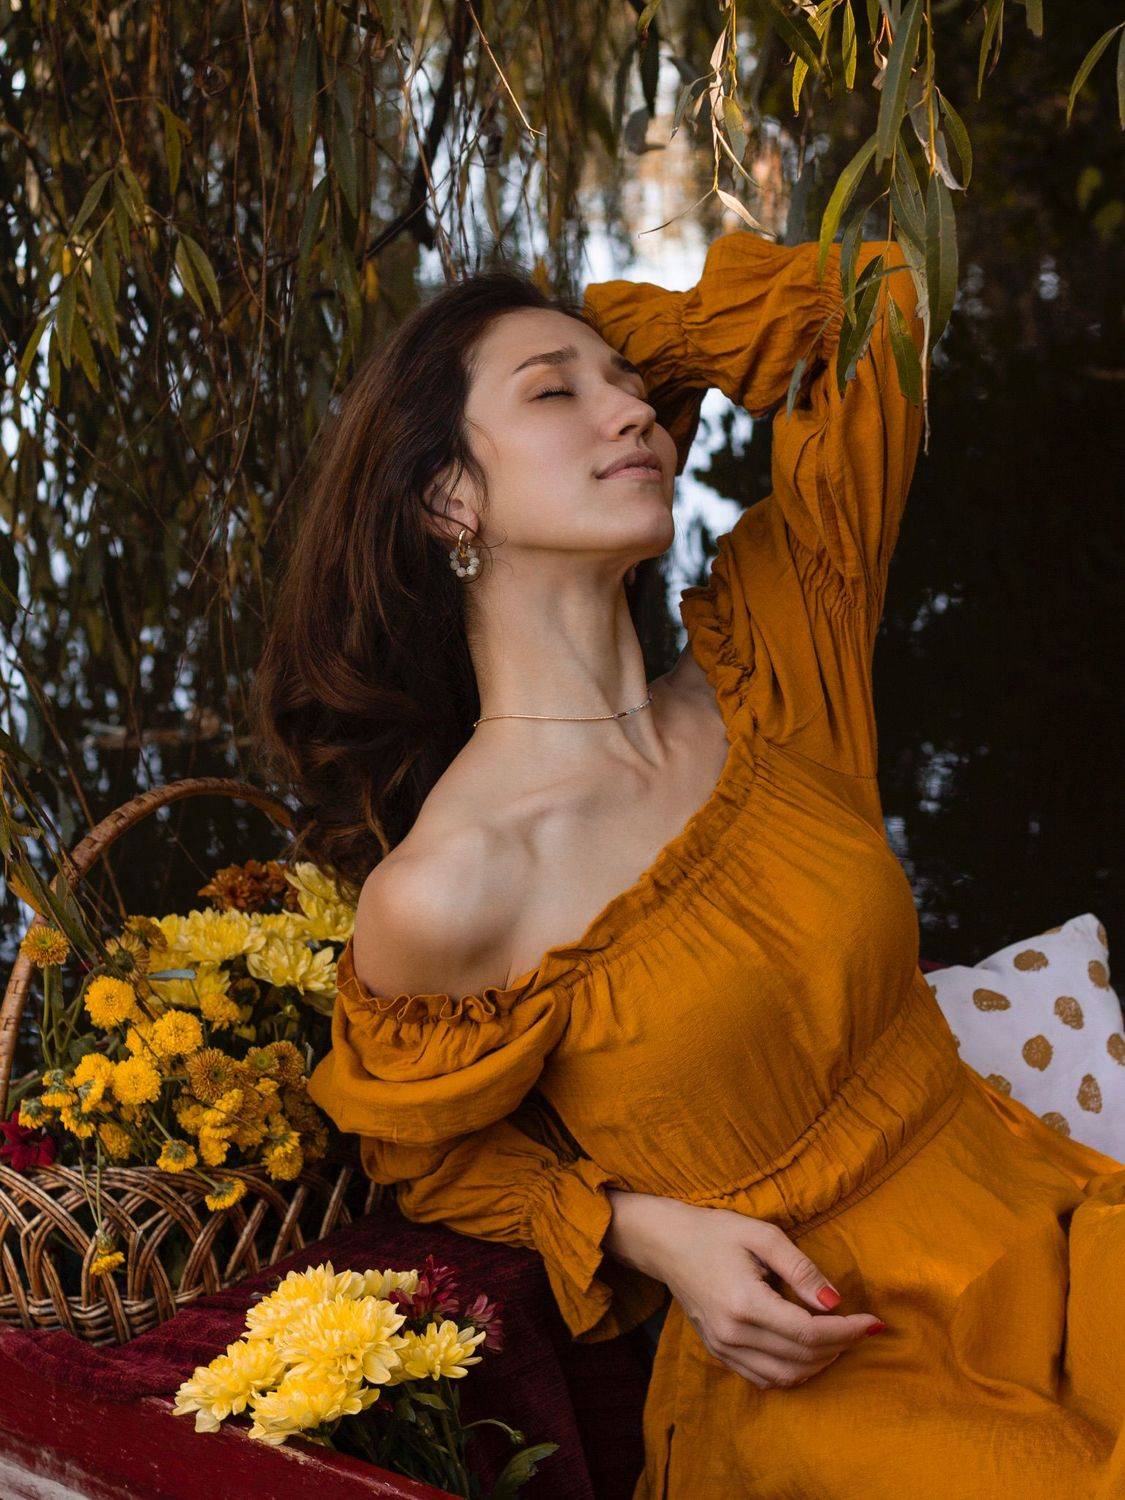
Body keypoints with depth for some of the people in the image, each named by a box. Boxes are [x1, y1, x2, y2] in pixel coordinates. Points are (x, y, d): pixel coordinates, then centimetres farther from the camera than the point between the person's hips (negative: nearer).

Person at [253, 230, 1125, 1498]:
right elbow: (432, 1155, 4)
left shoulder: (753, 686, -1)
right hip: (821, 1367, -5)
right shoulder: (438, 895, -16)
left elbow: (866, 310, 7)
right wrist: (649, 1232, -10)